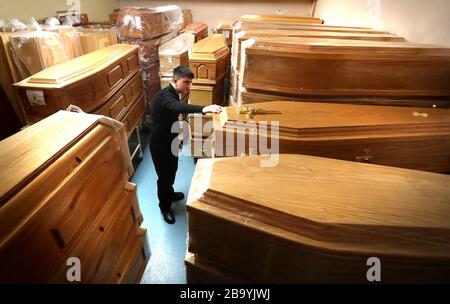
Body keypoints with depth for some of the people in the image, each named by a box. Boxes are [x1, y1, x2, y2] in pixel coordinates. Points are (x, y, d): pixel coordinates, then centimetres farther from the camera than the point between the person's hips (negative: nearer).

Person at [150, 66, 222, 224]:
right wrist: (203, 109, -65)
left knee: (172, 171, 26)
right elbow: (177, 107, -54)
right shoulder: (165, 95, -29)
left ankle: (170, 194, 51)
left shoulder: (174, 94, 3)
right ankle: (164, 206, 28)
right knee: (164, 176, 7)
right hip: (160, 144, -9)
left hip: (170, 141, 9)